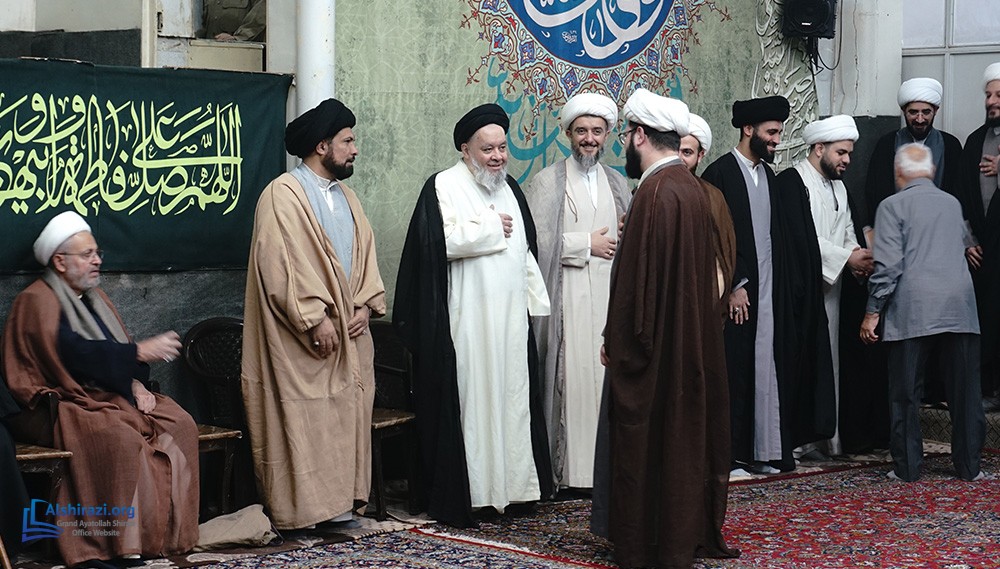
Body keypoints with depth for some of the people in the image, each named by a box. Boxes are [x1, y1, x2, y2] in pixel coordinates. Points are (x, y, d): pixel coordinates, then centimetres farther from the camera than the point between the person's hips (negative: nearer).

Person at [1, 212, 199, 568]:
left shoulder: (94, 297, 20)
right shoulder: (37, 302, -8)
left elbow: (115, 352, 19)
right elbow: (74, 354, -21)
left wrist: (135, 382, -3)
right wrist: (141, 352, -21)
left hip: (108, 396, 8)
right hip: (62, 402, -8)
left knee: (179, 425, -13)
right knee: (121, 437, -35)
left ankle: (171, 533, -14)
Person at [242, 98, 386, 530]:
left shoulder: (345, 197, 15)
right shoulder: (283, 195, -10)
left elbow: (365, 253, 15)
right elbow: (281, 264, -16)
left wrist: (365, 304, -1)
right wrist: (315, 319, -19)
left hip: (348, 332, 8)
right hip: (302, 336, -8)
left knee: (346, 414, 8)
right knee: (302, 418, -5)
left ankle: (339, 502, 15)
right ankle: (299, 512, 1)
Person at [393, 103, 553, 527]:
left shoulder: (510, 188, 16)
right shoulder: (443, 186, -6)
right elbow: (442, 241, -21)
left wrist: (534, 300, 14)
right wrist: (492, 228, -10)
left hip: (511, 317, 7)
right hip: (465, 321, -6)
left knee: (512, 399, 8)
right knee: (469, 401, -5)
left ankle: (511, 485, 15)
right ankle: (462, 495, 0)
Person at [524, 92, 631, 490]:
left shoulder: (617, 183, 18)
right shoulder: (547, 182, 2)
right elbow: (537, 241, -7)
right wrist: (586, 244, -8)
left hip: (610, 294, 4)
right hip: (569, 297, -4)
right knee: (573, 376, -9)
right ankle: (571, 468, -4)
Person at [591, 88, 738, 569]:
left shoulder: (656, 192, -19)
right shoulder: (691, 188, 9)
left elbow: (636, 277, -20)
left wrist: (616, 340, -13)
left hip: (652, 347, -9)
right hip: (690, 341, 9)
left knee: (644, 443, 0)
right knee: (683, 434, 15)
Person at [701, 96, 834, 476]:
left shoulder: (770, 177, 14)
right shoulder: (720, 174, -7)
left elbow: (781, 235, 17)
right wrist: (735, 285, -14)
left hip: (770, 291, 7)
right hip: (738, 291, -7)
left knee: (768, 369, 6)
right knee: (734, 369, -3)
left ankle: (764, 450, 12)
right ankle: (729, 454, 3)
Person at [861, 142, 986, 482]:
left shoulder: (893, 206, 0)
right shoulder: (952, 203, 16)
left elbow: (888, 265, -8)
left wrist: (873, 311, -3)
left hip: (912, 310, -4)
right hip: (960, 307, 4)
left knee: (906, 393, 4)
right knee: (964, 390, 8)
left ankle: (907, 467, 7)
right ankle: (969, 465, 13)